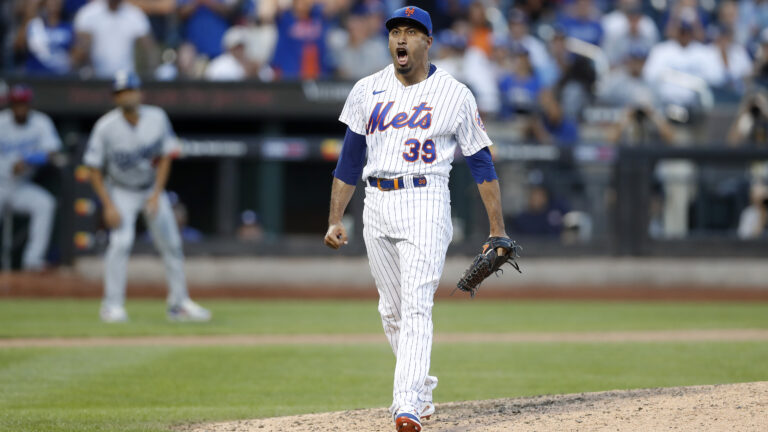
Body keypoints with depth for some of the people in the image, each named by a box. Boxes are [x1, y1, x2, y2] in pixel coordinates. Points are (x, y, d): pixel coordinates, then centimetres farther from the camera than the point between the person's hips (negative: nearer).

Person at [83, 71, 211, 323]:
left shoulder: (157, 118, -14)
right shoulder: (106, 127, -22)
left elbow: (165, 158, -4)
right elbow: (94, 169, -15)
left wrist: (156, 195, -12)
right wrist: (109, 206, -21)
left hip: (153, 188, 3)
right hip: (121, 191, -3)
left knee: (171, 244, 2)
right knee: (121, 242, -20)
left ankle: (179, 304, 12)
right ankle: (112, 306, -13)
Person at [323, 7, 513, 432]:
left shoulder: (455, 94, 0)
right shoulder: (368, 91, 10)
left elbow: (481, 162, 3)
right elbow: (349, 160, 14)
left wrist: (497, 229, -1)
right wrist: (335, 219, 7)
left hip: (425, 203, -4)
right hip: (377, 206, 4)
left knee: (416, 306, -16)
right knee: (392, 311, 10)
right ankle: (420, 385, 29)